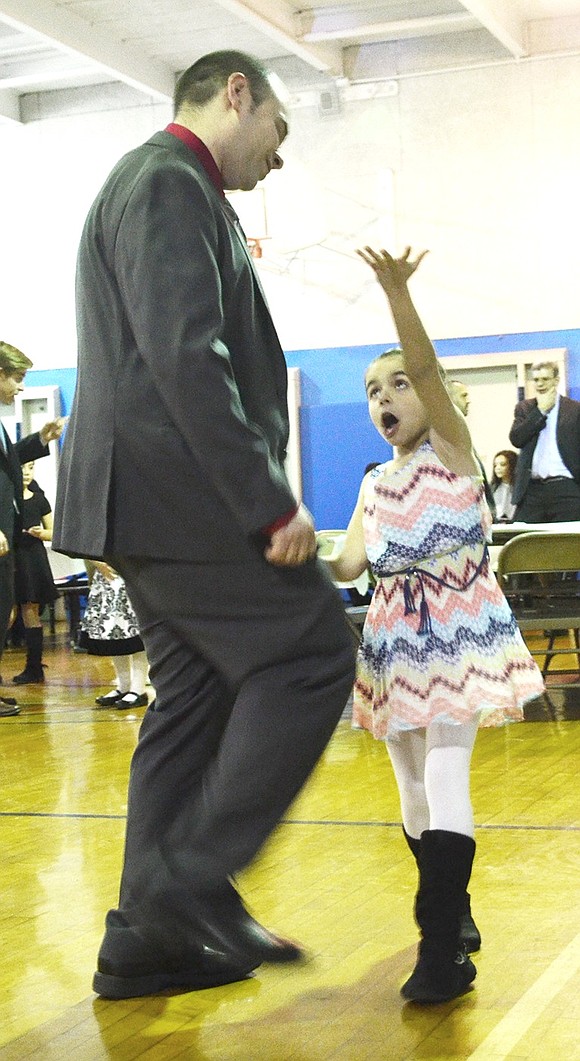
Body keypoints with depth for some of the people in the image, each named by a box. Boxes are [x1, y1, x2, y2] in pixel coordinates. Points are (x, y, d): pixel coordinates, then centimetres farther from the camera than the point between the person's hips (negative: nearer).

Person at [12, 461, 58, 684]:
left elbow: (52, 532, 14)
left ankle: (34, 667, 6)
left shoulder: (38, 499, 10)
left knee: (31, 613, 1)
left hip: (33, 559, 1)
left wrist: (40, 533, -6)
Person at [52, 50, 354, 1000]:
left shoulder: (167, 185, 24)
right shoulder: (169, 181, -10)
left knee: (196, 700, 11)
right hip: (181, 493, -10)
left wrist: (254, 493, 20)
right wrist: (269, 502, -21)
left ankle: (148, 939, 15)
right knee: (311, 652, -6)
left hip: (148, 496, 10)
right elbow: (187, 357, -21)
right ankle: (193, 880, -5)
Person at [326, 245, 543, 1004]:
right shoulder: (375, 485, 11)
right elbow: (350, 565, 2)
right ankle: (452, 918, 29)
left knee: (444, 778, -16)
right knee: (412, 786, 11)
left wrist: (398, 296, -36)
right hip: (397, 639, 6)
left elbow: (428, 370, -22)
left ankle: (443, 950, -17)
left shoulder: (453, 451, -5)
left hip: (457, 630, -6)